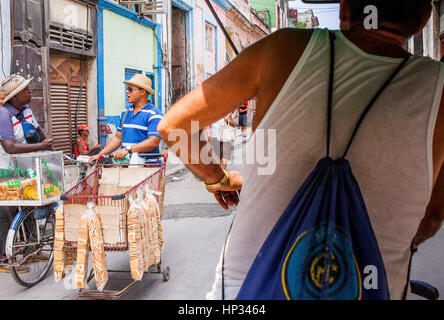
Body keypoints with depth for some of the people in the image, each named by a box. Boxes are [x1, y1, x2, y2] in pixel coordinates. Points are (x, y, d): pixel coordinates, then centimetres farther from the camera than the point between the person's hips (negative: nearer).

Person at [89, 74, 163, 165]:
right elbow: (118, 137, 23)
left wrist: (128, 149, -20)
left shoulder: (153, 114, -5)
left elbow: (154, 142, -15)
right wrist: (100, 154, 13)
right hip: (125, 163, 6)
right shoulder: (125, 113, 19)